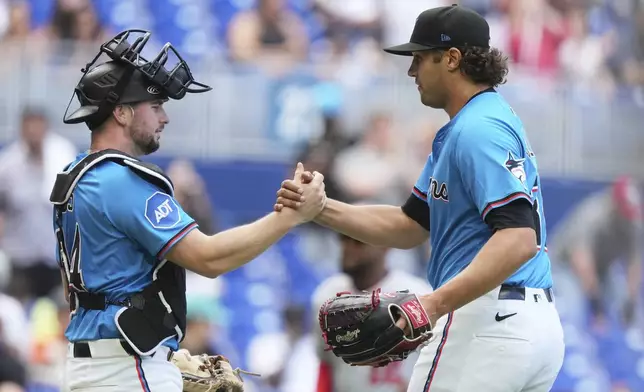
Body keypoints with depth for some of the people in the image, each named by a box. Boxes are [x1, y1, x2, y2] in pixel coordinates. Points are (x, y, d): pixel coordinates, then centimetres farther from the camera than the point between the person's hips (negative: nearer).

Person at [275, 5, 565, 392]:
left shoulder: (478, 129, -15)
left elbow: (519, 239, -26)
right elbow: (410, 226, 19)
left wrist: (436, 303, -35)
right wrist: (321, 208, 6)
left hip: (487, 324, -11)